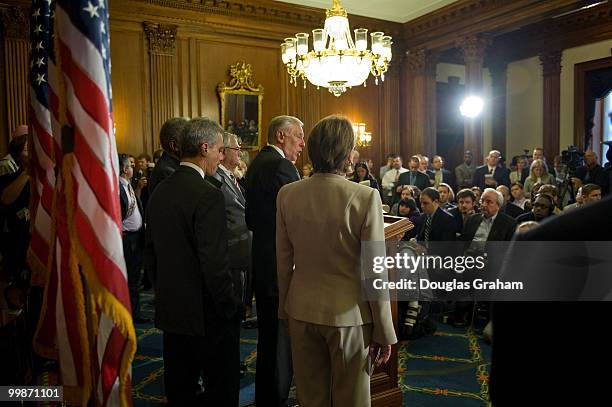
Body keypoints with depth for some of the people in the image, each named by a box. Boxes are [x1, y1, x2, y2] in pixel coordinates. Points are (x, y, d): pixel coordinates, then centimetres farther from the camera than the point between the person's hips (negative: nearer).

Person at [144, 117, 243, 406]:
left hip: (170, 310, 8)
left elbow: (150, 250, 11)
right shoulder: (208, 194, -19)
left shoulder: (159, 191, 4)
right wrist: (232, 307, -11)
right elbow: (214, 262, -22)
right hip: (207, 312, -8)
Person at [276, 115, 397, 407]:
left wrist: (285, 308, 14)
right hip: (348, 313, -3)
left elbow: (283, 260, 1)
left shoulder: (287, 194, -6)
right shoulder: (366, 197, -17)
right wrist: (384, 332, -3)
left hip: (301, 310, 4)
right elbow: (374, 272, -13)